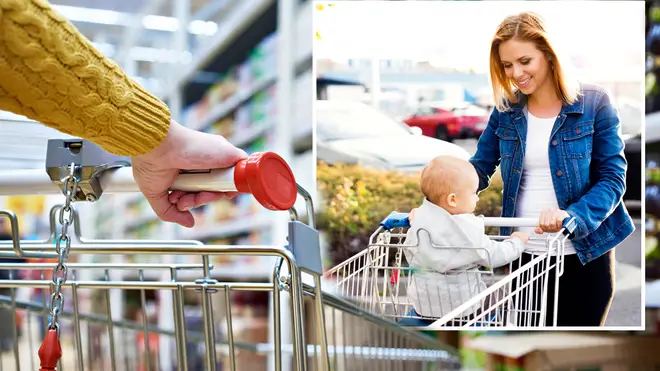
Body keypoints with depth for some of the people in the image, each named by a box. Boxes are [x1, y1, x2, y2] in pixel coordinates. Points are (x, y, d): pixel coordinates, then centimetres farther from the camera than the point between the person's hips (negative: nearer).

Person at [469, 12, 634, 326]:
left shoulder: (593, 104, -8)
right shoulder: (505, 110, 3)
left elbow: (613, 178, -10)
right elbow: (479, 169, 7)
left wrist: (571, 218, -28)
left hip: (585, 256, -3)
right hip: (525, 255, 3)